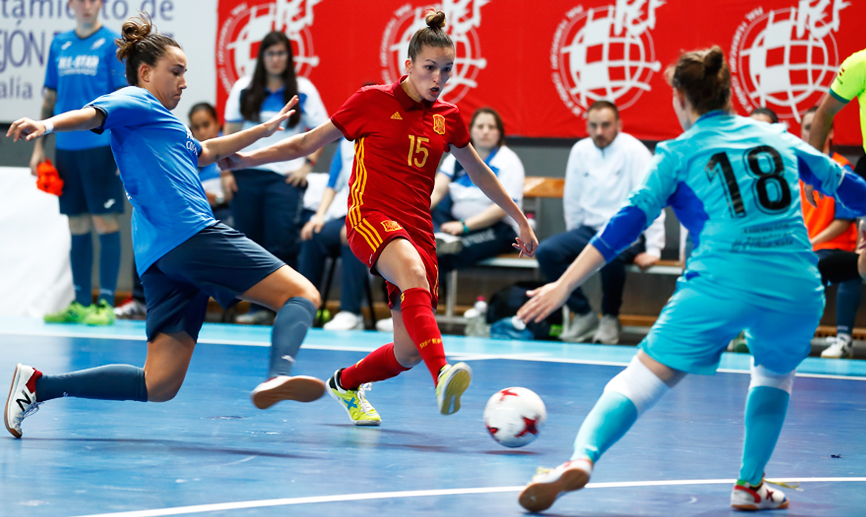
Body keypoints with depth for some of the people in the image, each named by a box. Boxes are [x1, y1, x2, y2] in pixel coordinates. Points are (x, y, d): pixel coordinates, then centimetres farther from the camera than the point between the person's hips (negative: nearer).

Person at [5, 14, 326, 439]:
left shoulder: (157, 123, 33)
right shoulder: (136, 101, 5)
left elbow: (205, 152, 48)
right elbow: (92, 114, -15)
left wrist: (264, 129, 53)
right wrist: (47, 125, -35)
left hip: (159, 259, 9)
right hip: (191, 233, -9)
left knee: (158, 386, 2)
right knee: (301, 294, -10)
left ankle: (38, 385, 0)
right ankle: (279, 375, -40)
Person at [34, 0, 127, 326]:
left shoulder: (112, 44, -2)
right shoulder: (59, 45, 13)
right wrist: (39, 146, 14)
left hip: (101, 146, -5)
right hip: (67, 148, 5)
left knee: (105, 224, -5)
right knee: (77, 228, 8)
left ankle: (106, 304, -3)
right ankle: (81, 303, 12)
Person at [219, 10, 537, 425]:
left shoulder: (447, 118, 12)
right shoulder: (373, 101, 1)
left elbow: (479, 173, 27)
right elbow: (308, 143, 8)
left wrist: (520, 220, 31)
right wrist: (244, 159, 1)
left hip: (418, 230, 5)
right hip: (371, 217, -5)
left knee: (409, 352, -4)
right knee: (414, 275, -39)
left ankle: (346, 383, 28)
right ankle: (442, 374, -59)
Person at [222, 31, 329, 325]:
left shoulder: (304, 90, 4)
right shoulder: (243, 89, 9)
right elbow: (230, 133, 10)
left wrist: (308, 164, -3)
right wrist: (226, 171, 3)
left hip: (285, 177, -2)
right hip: (247, 175, 2)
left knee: (282, 245, -12)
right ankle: (258, 307, 8)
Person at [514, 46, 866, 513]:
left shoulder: (680, 152, 10)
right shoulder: (778, 137, 20)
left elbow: (630, 221, 2)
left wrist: (563, 286, 2)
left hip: (721, 282, -3)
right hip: (797, 288, 3)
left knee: (642, 377, -1)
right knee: (775, 372, 32)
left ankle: (582, 457, -24)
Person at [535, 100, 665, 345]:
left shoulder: (633, 151, -9)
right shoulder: (580, 150, 8)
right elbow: (572, 200, 16)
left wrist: (653, 250, -19)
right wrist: (574, 241, 14)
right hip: (588, 230, 5)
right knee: (546, 251, -20)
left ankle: (610, 318, -12)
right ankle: (584, 315, -6)